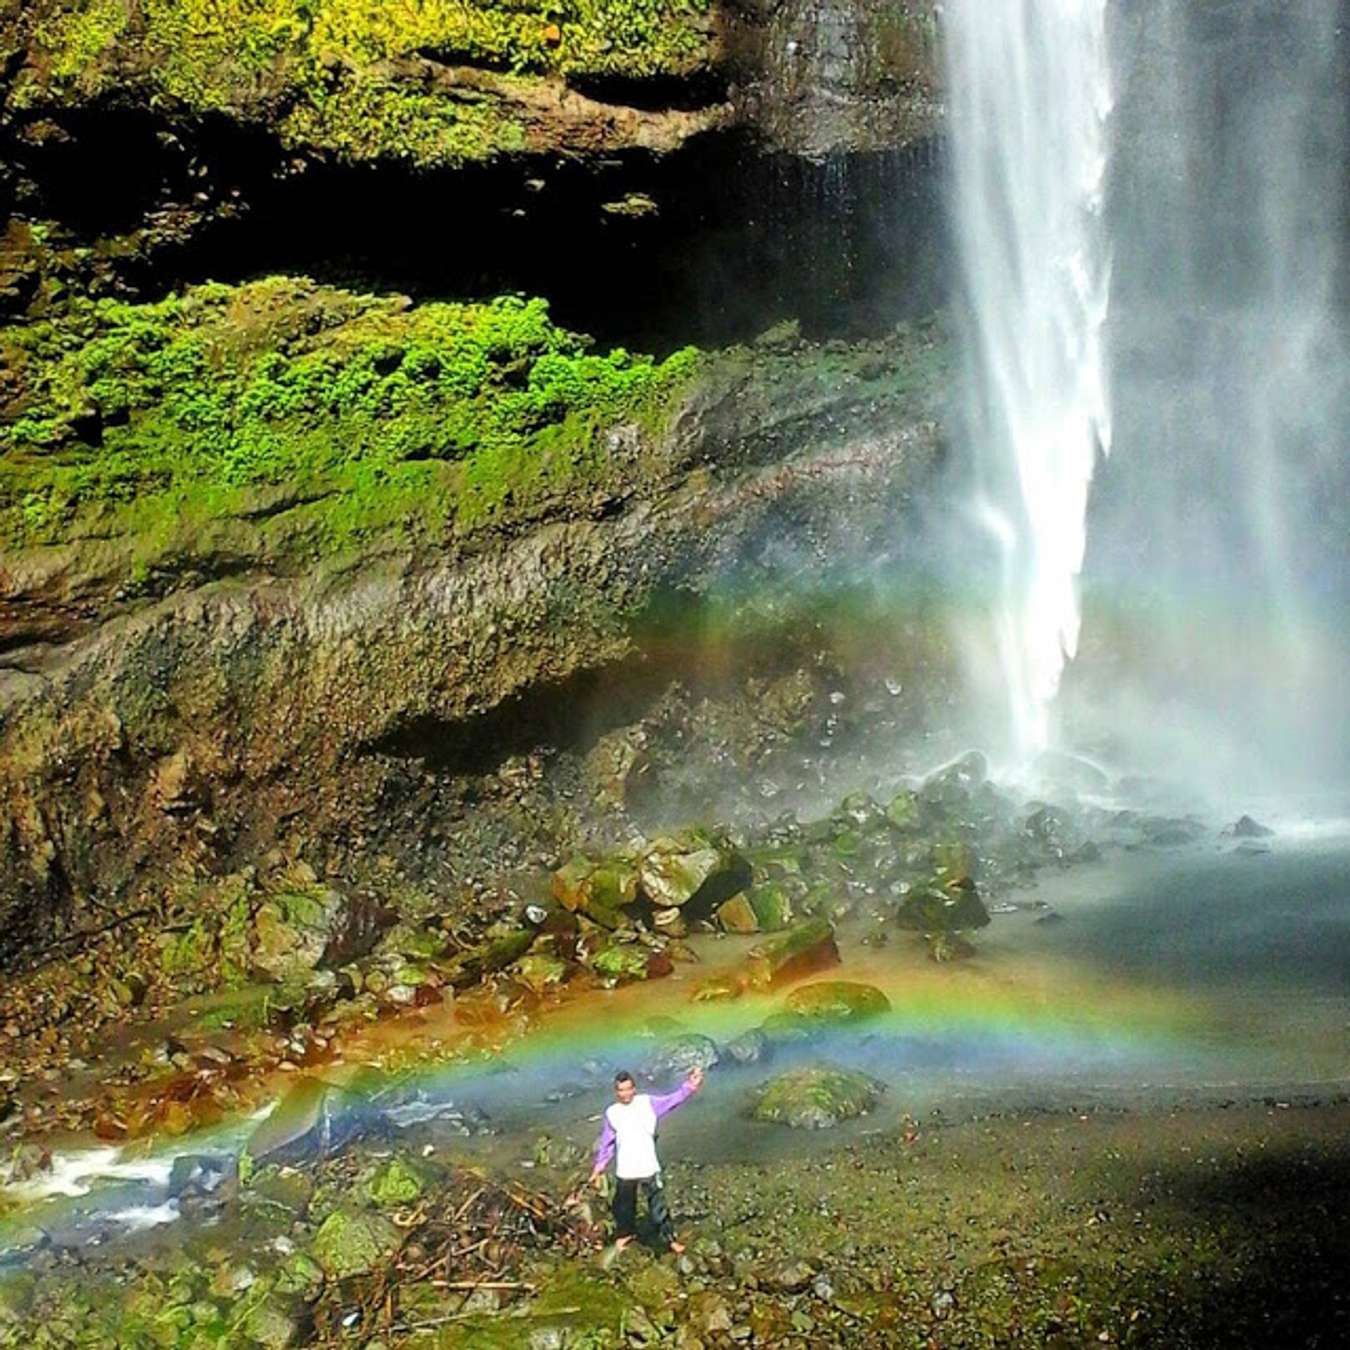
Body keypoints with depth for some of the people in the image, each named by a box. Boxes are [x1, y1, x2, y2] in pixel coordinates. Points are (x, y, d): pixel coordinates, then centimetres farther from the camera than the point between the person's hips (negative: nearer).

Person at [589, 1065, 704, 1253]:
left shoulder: (648, 1103, -5)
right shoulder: (611, 1113, 0)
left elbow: (673, 1100, -14)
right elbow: (606, 1142, 7)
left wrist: (689, 1086, -30)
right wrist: (599, 1167, 7)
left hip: (649, 1167, -2)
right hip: (625, 1171, 2)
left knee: (658, 1204, 2)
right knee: (624, 1204, 18)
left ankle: (669, 1238, 14)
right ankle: (625, 1233, 42)